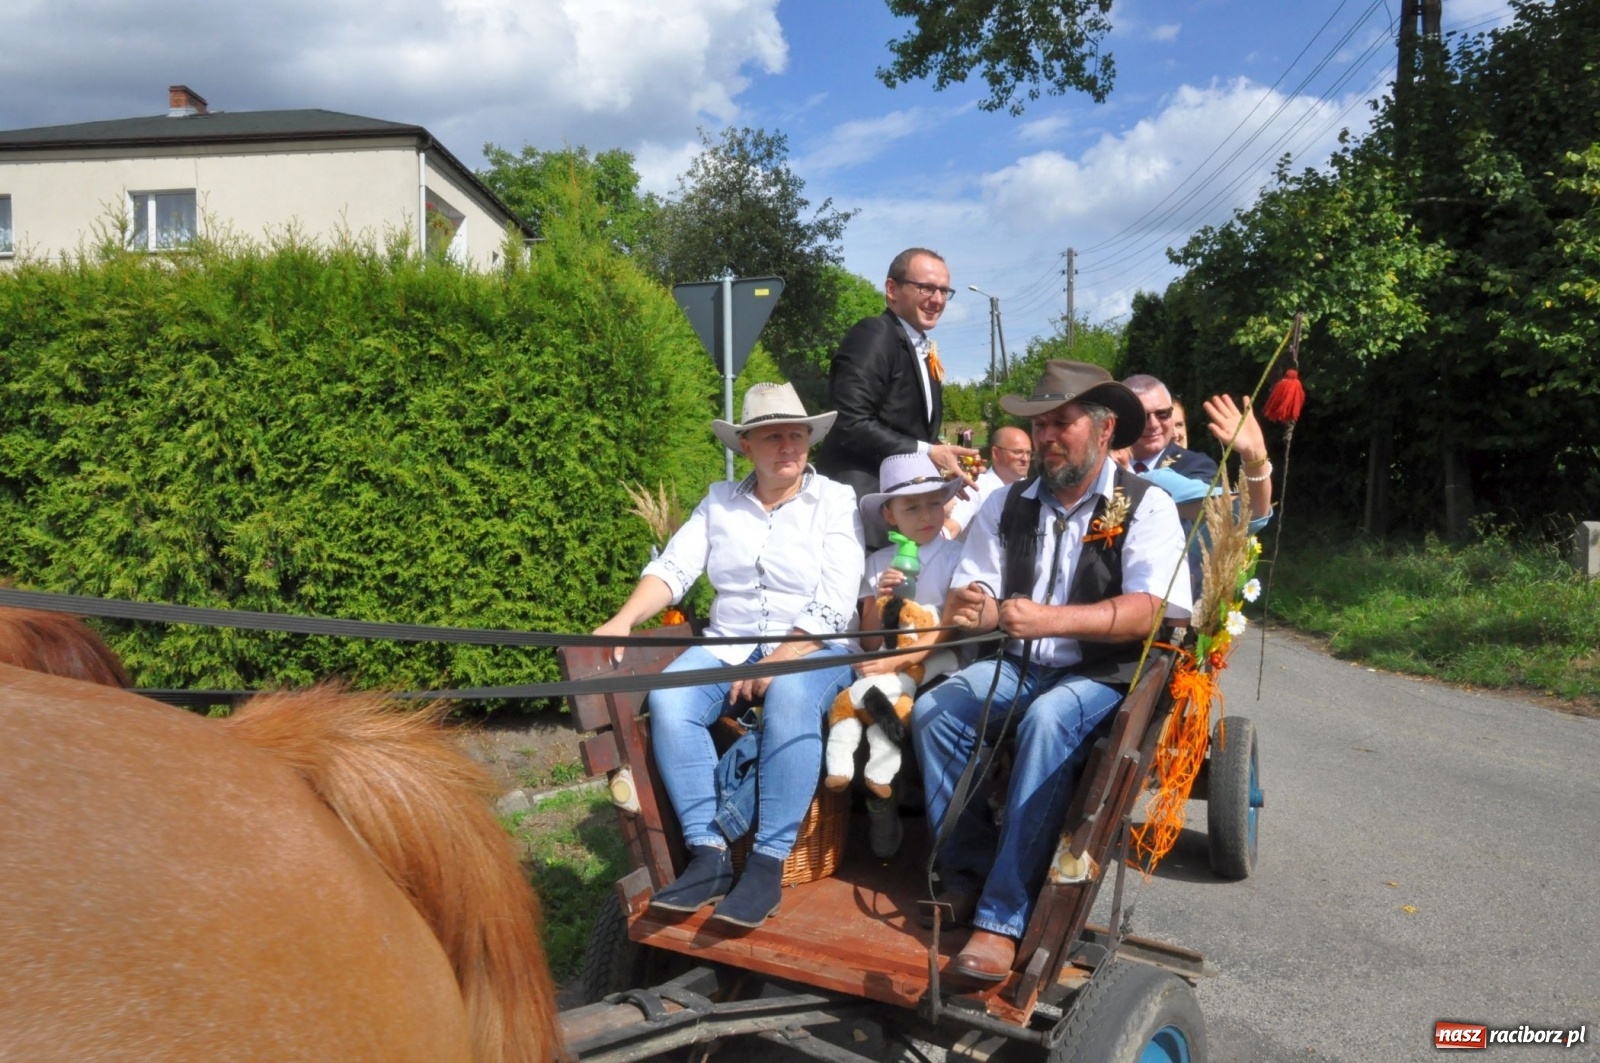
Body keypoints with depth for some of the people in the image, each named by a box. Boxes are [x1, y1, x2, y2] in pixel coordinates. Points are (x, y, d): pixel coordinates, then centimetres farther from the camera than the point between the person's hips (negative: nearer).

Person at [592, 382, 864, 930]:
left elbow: (834, 604, -10)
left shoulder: (836, 501, 0)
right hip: (728, 647, 4)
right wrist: (623, 620, -17)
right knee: (667, 698, -26)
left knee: (790, 696, -37)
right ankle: (709, 854, -21)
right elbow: (674, 567, 1)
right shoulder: (720, 500, 11)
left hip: (811, 649, -3)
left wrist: (776, 665, -20)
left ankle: (768, 864, -29)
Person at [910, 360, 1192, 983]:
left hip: (1102, 676, -4)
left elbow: (1151, 610, -19)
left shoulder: (1145, 506, -4)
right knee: (933, 711, -21)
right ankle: (967, 872, -11)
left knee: (1048, 721, -35)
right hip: (1018, 668, 5)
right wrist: (969, 609, -22)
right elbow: (966, 597, 4)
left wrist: (1051, 618, -32)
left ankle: (1002, 918, -30)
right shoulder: (1007, 506, 9)